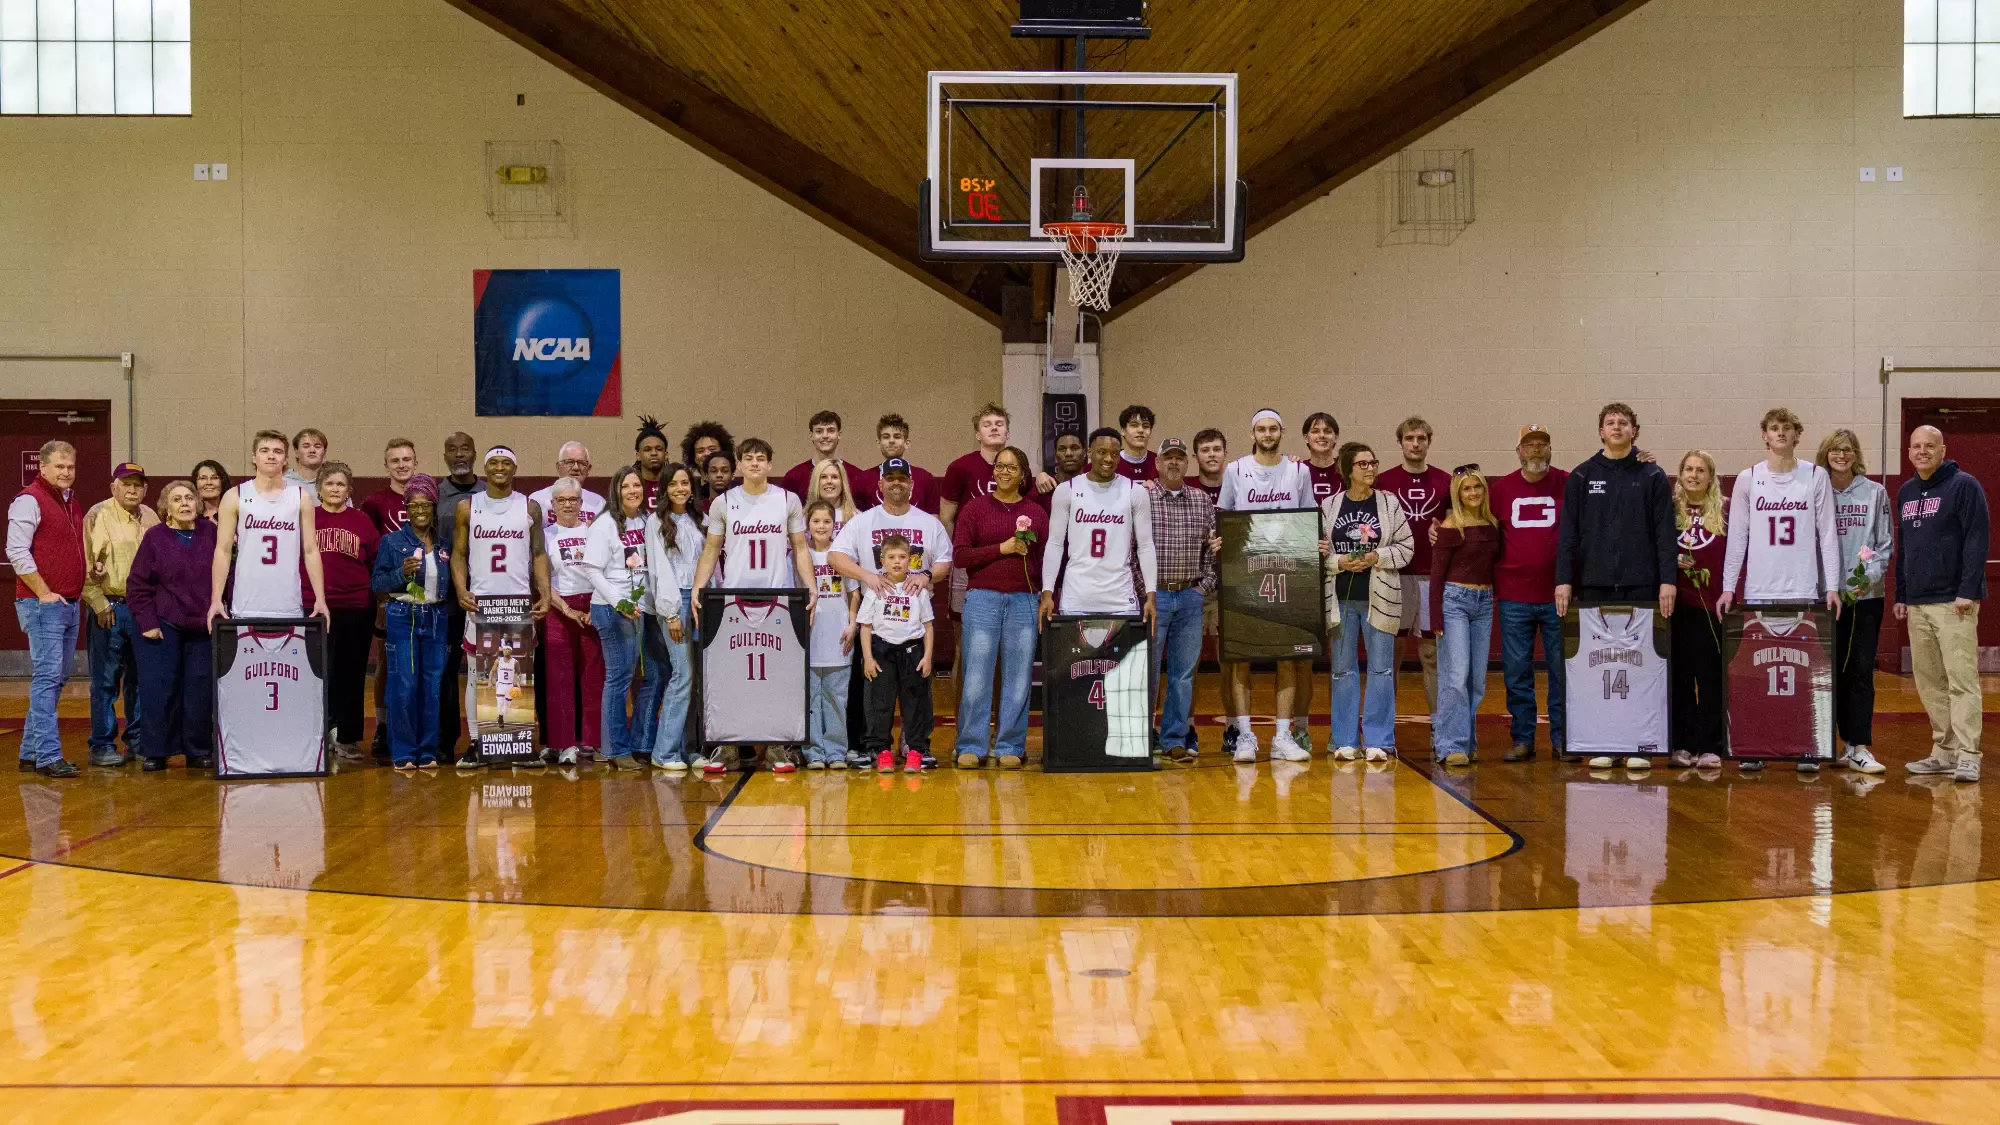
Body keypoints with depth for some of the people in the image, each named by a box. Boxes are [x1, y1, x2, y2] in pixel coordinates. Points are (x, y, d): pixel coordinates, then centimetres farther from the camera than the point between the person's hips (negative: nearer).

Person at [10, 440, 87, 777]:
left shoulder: (72, 503, 17)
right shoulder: (30, 500, -8)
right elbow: (16, 552, -16)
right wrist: (44, 594, -16)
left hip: (69, 604, 8)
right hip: (42, 605, -8)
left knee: (56, 679, 10)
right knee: (47, 676, -12)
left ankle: (31, 751, 16)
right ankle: (48, 756, -13)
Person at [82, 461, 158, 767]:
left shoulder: (150, 518, 12)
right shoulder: (98, 516, -4)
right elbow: (84, 564, -9)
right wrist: (99, 603, -13)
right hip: (109, 608, -5)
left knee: (140, 678, 9)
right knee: (105, 680, -2)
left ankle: (138, 742, 17)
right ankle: (102, 746, 4)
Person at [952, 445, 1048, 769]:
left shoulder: (1036, 512, 10)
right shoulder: (975, 508, 5)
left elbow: (1047, 561, 10)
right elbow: (959, 555, -2)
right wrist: (1002, 549, -10)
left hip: (1024, 600, 2)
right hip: (982, 597, -1)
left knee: (1018, 676, 2)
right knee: (976, 675, -4)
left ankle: (1010, 747, 9)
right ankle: (971, 747, 3)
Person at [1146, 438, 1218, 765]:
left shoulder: (1202, 501, 9)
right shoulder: (1141, 498, -3)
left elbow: (1212, 548, 12)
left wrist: (1206, 585, 2)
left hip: (1190, 597, 3)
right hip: (1152, 594, -3)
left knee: (1183, 673, 6)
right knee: (1147, 671, 0)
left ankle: (1175, 741, 13)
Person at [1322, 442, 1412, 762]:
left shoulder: (1390, 503, 2)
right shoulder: (1329, 506, 3)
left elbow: (1406, 547, 0)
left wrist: (1377, 557, -14)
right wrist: (1339, 562, -14)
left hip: (1379, 597, -1)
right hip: (1341, 597, 1)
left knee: (1381, 668, 1)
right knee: (1343, 669, 6)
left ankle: (1378, 741, 7)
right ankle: (1345, 741, 13)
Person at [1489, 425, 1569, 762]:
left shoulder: (1568, 484, 1)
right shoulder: (1501, 488, 6)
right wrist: (1491, 582, 6)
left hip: (1559, 596, -1)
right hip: (1514, 598, 1)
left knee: (1562, 671, 4)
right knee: (1516, 672, 5)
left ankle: (1562, 739, 13)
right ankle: (1521, 740, 13)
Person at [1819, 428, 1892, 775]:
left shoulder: (1875, 492, 5)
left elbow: (1886, 542, 4)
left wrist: (1870, 576, -11)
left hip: (1866, 594, -1)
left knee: (1861, 671, -5)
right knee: (1835, 670, 4)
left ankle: (1860, 748, -5)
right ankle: (1849, 743, 12)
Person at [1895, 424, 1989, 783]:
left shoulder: (1964, 486, -4)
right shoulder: (1906, 492, 16)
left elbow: (1977, 540, -10)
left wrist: (1968, 591, -16)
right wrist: (1900, 596, 17)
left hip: (1954, 602, -7)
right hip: (1917, 604, 7)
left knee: (1961, 678, -9)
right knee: (1929, 682, 6)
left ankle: (1967, 756, -10)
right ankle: (1944, 752, 12)